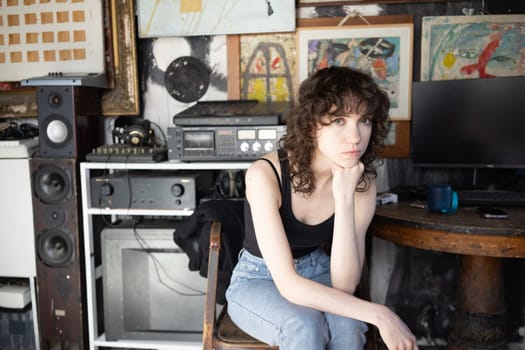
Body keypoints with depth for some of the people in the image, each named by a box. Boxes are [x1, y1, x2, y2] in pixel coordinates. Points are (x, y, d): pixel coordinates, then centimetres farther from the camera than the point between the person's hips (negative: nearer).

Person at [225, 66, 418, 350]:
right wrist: (380, 315, -34)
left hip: (316, 274, 3)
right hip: (258, 280, -3)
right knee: (304, 324, -34)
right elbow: (288, 284, -32)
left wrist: (344, 198, -33)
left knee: (346, 323, -29)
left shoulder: (362, 183, -16)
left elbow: (344, 286, -23)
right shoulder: (265, 174, -29)